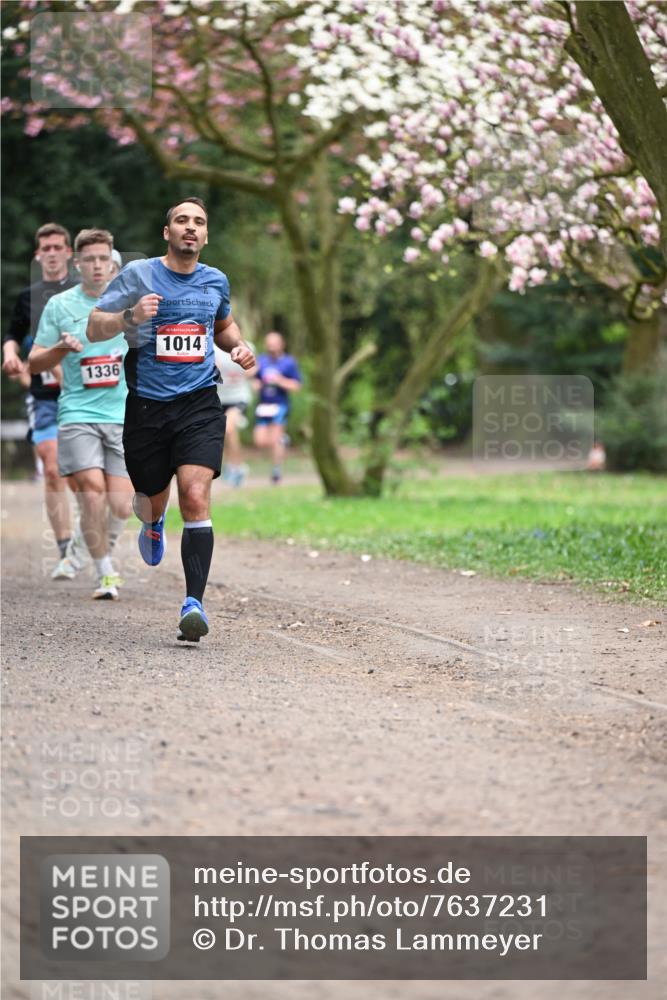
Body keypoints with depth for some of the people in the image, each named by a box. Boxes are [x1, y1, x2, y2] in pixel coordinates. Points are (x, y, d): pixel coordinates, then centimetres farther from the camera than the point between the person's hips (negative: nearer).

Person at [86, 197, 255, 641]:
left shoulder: (216, 281, 9)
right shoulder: (137, 274, -2)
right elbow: (94, 328, -4)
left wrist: (239, 346, 8)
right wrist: (129, 316, -23)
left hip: (200, 404, 1)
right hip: (147, 405, 0)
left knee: (196, 497, -18)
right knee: (154, 498, 14)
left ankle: (194, 601, -20)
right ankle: (153, 522, 54)